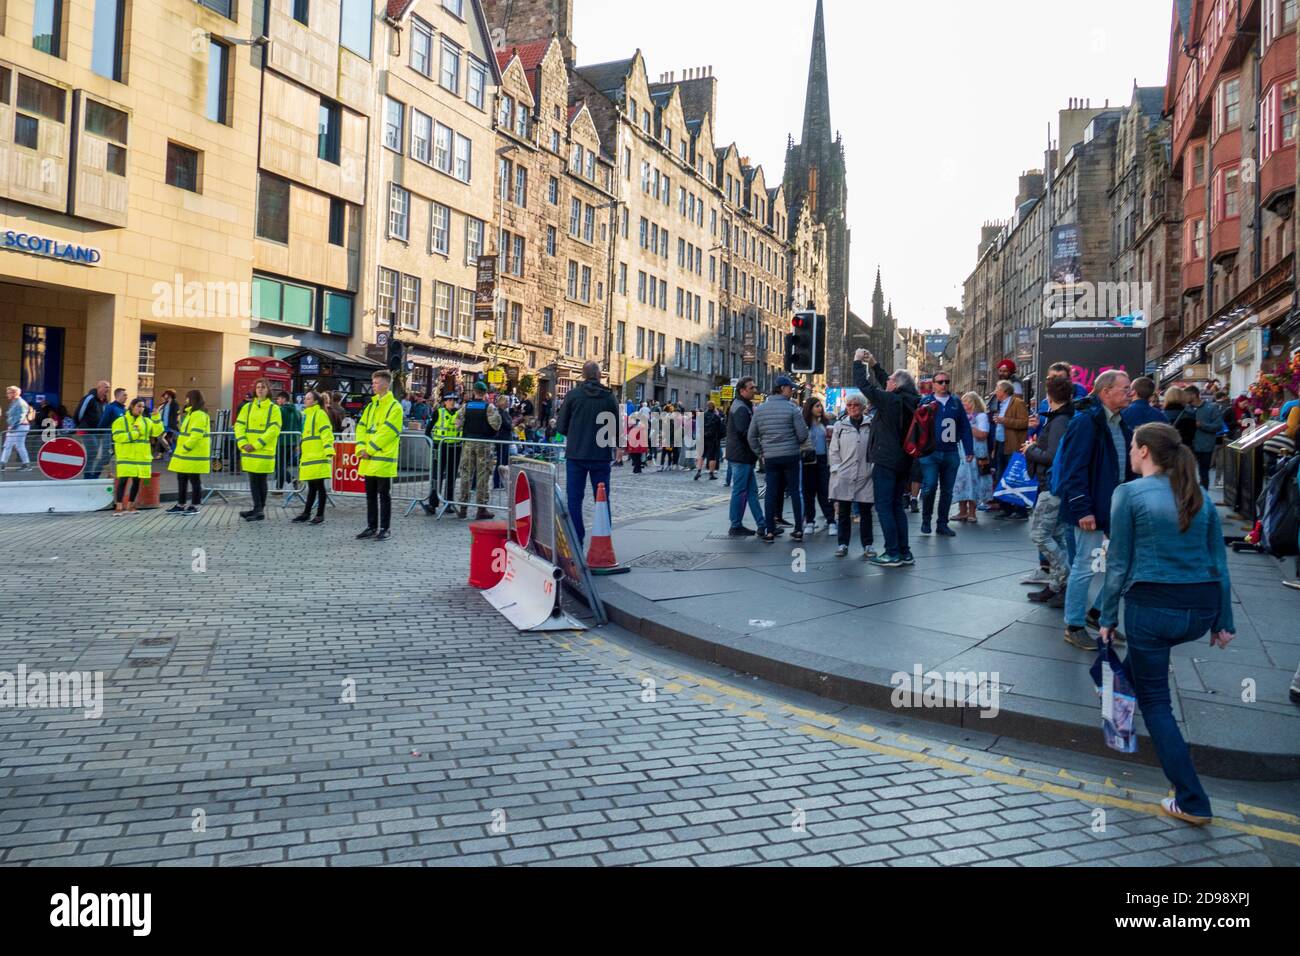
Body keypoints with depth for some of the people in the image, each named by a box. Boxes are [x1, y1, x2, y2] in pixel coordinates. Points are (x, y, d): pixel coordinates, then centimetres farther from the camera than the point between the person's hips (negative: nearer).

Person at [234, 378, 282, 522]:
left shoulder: (274, 408, -1)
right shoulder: (247, 407, 12)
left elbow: (273, 430, -10)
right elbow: (239, 425, 7)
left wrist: (256, 445, -16)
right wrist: (243, 443, -9)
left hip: (264, 452, -4)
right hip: (249, 451, 4)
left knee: (261, 480, 1)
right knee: (253, 480, 7)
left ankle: (260, 510, 8)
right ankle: (257, 509, 14)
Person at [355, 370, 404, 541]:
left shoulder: (395, 407, -6)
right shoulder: (371, 406, 16)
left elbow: (387, 432, -14)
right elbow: (361, 428, 11)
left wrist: (369, 450, -14)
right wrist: (361, 448, -5)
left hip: (383, 460, -7)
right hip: (368, 460, 7)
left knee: (384, 495, -1)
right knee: (370, 495, 11)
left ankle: (385, 529, 5)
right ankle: (371, 527, 19)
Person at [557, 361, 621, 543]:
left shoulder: (573, 395, -4)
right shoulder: (609, 397, -2)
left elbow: (561, 426, -2)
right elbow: (618, 426, 3)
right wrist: (618, 446, 22)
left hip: (576, 454, -1)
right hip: (602, 455, 1)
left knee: (574, 498, 5)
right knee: (602, 498, 9)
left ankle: (576, 539, 4)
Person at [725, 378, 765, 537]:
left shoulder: (743, 406, 17)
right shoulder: (741, 408, -16)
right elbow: (745, 433, -22)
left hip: (745, 457, 10)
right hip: (741, 456, -10)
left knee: (752, 491, 11)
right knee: (740, 491, -3)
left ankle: (762, 525, 15)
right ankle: (736, 527, 4)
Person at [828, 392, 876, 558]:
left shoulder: (871, 425, 3)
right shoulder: (840, 426, 9)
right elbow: (833, 450, 9)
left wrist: (874, 468, -5)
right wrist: (837, 469, 0)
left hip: (865, 476, -1)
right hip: (843, 476, 1)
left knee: (865, 511, 6)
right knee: (843, 511, 6)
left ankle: (867, 545, 14)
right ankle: (842, 544, 15)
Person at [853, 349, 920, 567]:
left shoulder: (890, 401, -16)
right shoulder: (910, 401, 7)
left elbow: (863, 385, -12)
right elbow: (885, 387, 22)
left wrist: (858, 361, 1)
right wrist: (874, 365, 25)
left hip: (886, 461, -8)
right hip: (904, 461, 8)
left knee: (884, 506, -3)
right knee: (897, 505, 14)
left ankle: (893, 554, -5)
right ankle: (905, 553, 15)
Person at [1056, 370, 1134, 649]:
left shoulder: (1122, 422, 12)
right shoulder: (1086, 422, -15)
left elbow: (1128, 466, 18)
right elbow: (1075, 469, -19)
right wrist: (1082, 509, -22)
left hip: (1117, 507, 9)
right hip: (1093, 509, -9)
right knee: (1085, 566, -2)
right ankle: (1074, 627, 9)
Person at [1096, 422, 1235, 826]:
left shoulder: (1129, 494, -5)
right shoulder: (1200, 497, 9)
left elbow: (1119, 563, -4)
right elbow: (1219, 564, 10)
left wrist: (1107, 618, 4)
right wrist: (1224, 622, 16)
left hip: (1152, 606, -5)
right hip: (1202, 609, 5)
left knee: (1155, 701, 6)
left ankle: (1192, 802, 6)